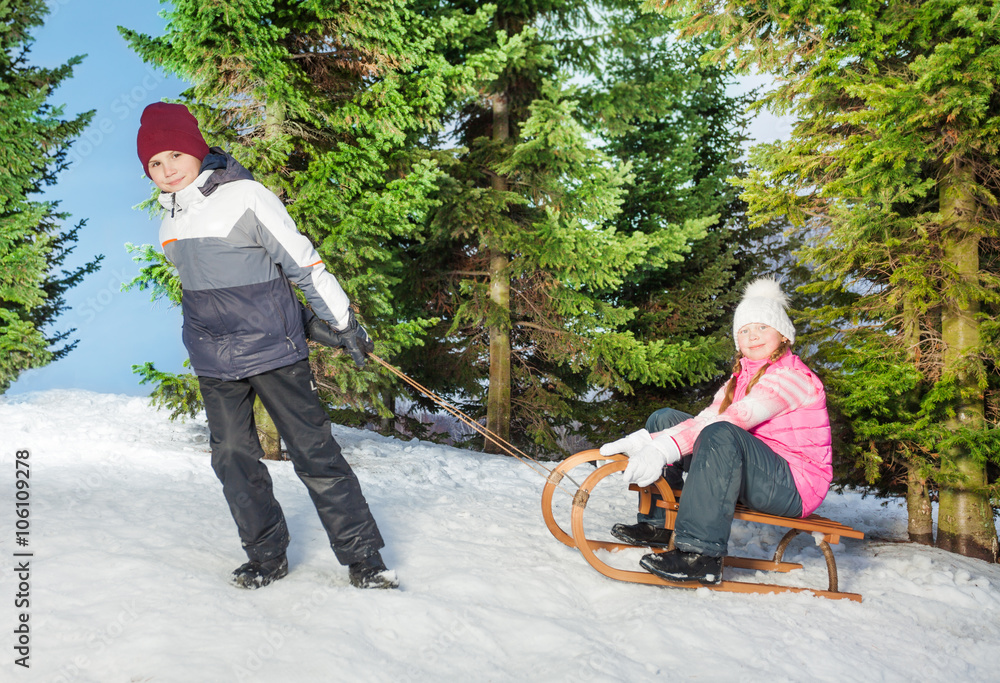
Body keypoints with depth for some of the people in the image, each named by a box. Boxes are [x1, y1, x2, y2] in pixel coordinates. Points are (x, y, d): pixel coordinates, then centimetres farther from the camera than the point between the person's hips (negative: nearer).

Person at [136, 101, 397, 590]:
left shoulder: (244, 196, -11)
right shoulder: (170, 219, 10)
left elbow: (302, 260, -10)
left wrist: (341, 322, -8)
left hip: (271, 347, -6)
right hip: (214, 361, 7)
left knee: (314, 452, -3)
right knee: (233, 458, 8)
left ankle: (362, 557, 7)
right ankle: (267, 557, 24)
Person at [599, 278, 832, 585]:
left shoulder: (792, 376, -14)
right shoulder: (741, 378, 13)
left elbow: (732, 421, -29)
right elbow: (705, 418, -3)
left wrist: (664, 448, -39)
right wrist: (644, 441, -21)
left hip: (796, 486, -8)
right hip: (751, 474, 9)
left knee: (721, 435, -36)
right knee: (665, 419, 3)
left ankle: (702, 555, -36)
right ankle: (657, 525, 3)